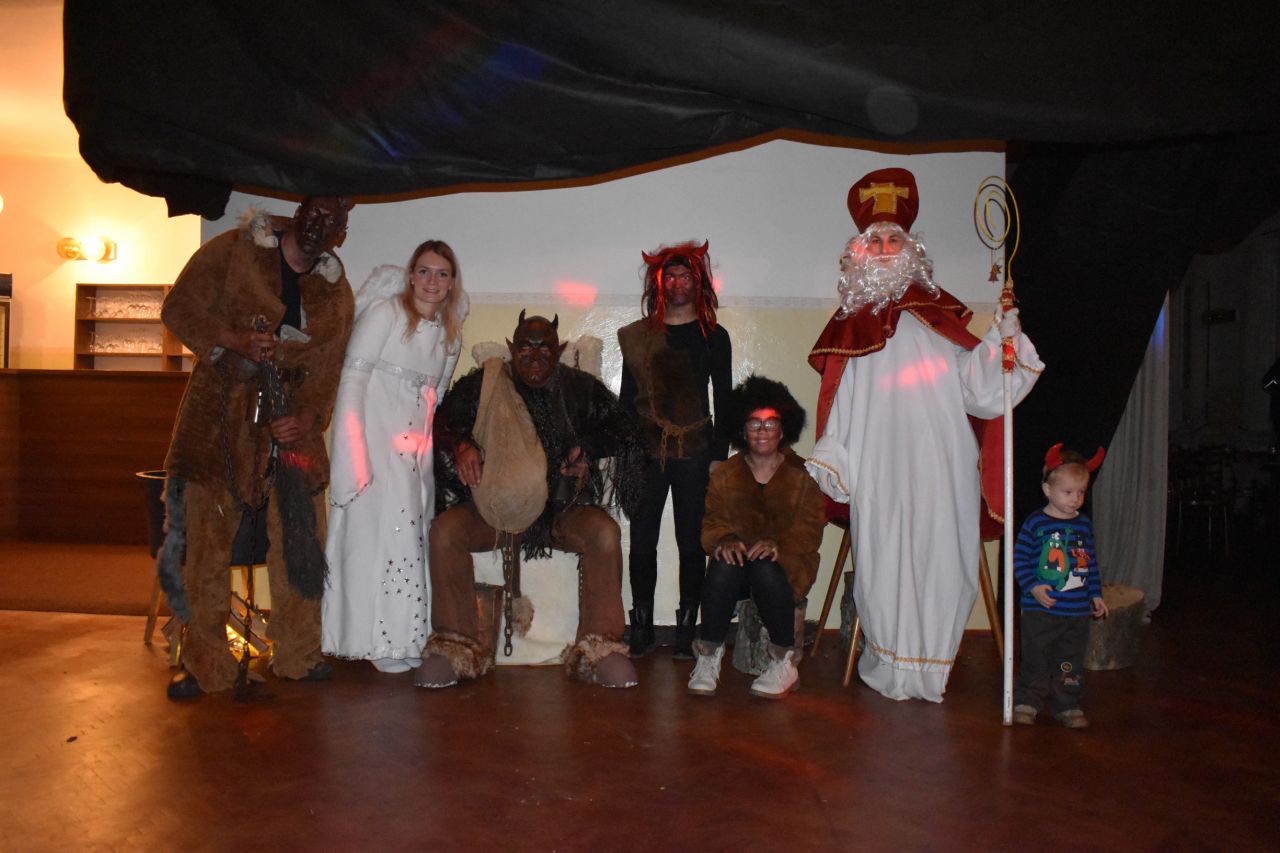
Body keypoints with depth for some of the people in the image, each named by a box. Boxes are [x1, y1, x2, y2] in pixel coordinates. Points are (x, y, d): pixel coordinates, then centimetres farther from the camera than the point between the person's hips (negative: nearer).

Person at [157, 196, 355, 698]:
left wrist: (307, 417, -13)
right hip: (220, 412, -3)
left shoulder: (336, 292, 9)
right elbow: (179, 308, -1)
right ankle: (204, 664, 12)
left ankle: (297, 655, 18)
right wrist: (234, 340, -17)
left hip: (289, 419, 3)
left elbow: (327, 368, 5)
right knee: (205, 538, -1)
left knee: (300, 538, 2)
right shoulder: (232, 251, 0)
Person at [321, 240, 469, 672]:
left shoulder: (450, 334, 15)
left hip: (417, 447, 6)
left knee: (412, 533, 4)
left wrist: (431, 448, 11)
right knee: (381, 529, -9)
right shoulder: (385, 313, -5)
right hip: (376, 438, -6)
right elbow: (353, 378, -11)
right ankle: (381, 641, -1)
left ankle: (407, 637, 11)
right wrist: (353, 454, -19)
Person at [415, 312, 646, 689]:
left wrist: (588, 448, -12)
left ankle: (598, 648, -22)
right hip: (494, 507, 1)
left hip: (561, 509, 0)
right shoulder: (484, 383, 9)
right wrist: (461, 445, -14)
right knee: (444, 530, -27)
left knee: (604, 532, -30)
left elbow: (620, 429, 8)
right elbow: (444, 421, 8)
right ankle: (456, 647, -16)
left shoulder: (580, 388, 9)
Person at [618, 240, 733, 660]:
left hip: (695, 453, -1)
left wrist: (719, 455, 0)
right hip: (647, 452, 1)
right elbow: (627, 397, 11)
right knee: (642, 541, 1)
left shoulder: (714, 336, 8)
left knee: (692, 542, 1)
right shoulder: (638, 335, 11)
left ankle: (686, 629, 11)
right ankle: (642, 629, 13)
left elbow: (724, 398, 7)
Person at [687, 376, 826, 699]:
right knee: (724, 564, -34)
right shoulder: (725, 474, 12)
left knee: (765, 569, -36)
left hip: (787, 563, -1)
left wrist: (779, 543, -25)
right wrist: (725, 540, -21)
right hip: (738, 556, 1)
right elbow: (711, 522, 4)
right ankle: (708, 656, -22)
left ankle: (784, 661, -19)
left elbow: (810, 528, -4)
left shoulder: (801, 475, 6)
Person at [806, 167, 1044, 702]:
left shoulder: (937, 317, 11)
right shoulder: (852, 326, 13)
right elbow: (839, 405, 12)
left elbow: (979, 390, 4)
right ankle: (889, 665, 14)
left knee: (936, 554, -1)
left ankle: (927, 669, 13)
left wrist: (1003, 339, -8)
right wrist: (831, 463, 7)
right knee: (882, 560, 0)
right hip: (878, 469, 0)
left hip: (938, 463, 0)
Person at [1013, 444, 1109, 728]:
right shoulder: (1035, 523, -7)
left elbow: (1091, 563, 17)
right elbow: (1019, 558, -7)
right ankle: (1027, 701, 14)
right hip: (1039, 610, -4)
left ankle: (1067, 705, 22)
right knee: (1035, 659, 2)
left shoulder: (1084, 525, 8)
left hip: (1077, 611, 4)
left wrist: (1095, 595, 15)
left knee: (1070, 662, 10)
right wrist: (1033, 586, -16)